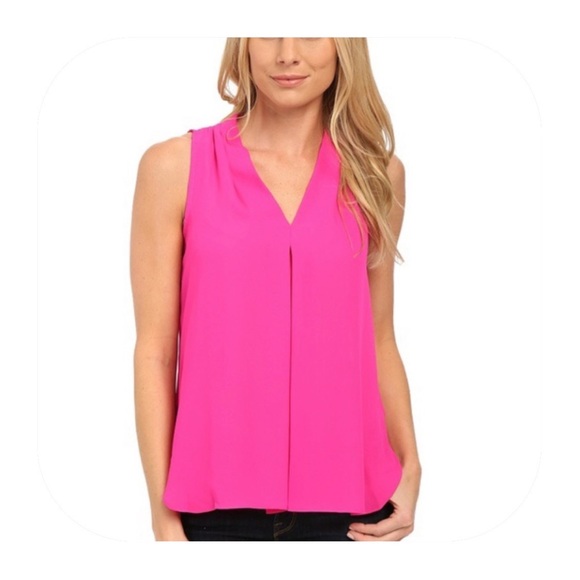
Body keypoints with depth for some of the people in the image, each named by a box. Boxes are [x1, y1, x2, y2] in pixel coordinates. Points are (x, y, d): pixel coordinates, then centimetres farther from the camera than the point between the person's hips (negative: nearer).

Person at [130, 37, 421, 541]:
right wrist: (163, 516, -6)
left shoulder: (377, 174, 4)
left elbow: (379, 338, 9)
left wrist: (410, 467, -2)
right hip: (219, 498, -1)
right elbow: (154, 351, -4)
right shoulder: (175, 167, -3)